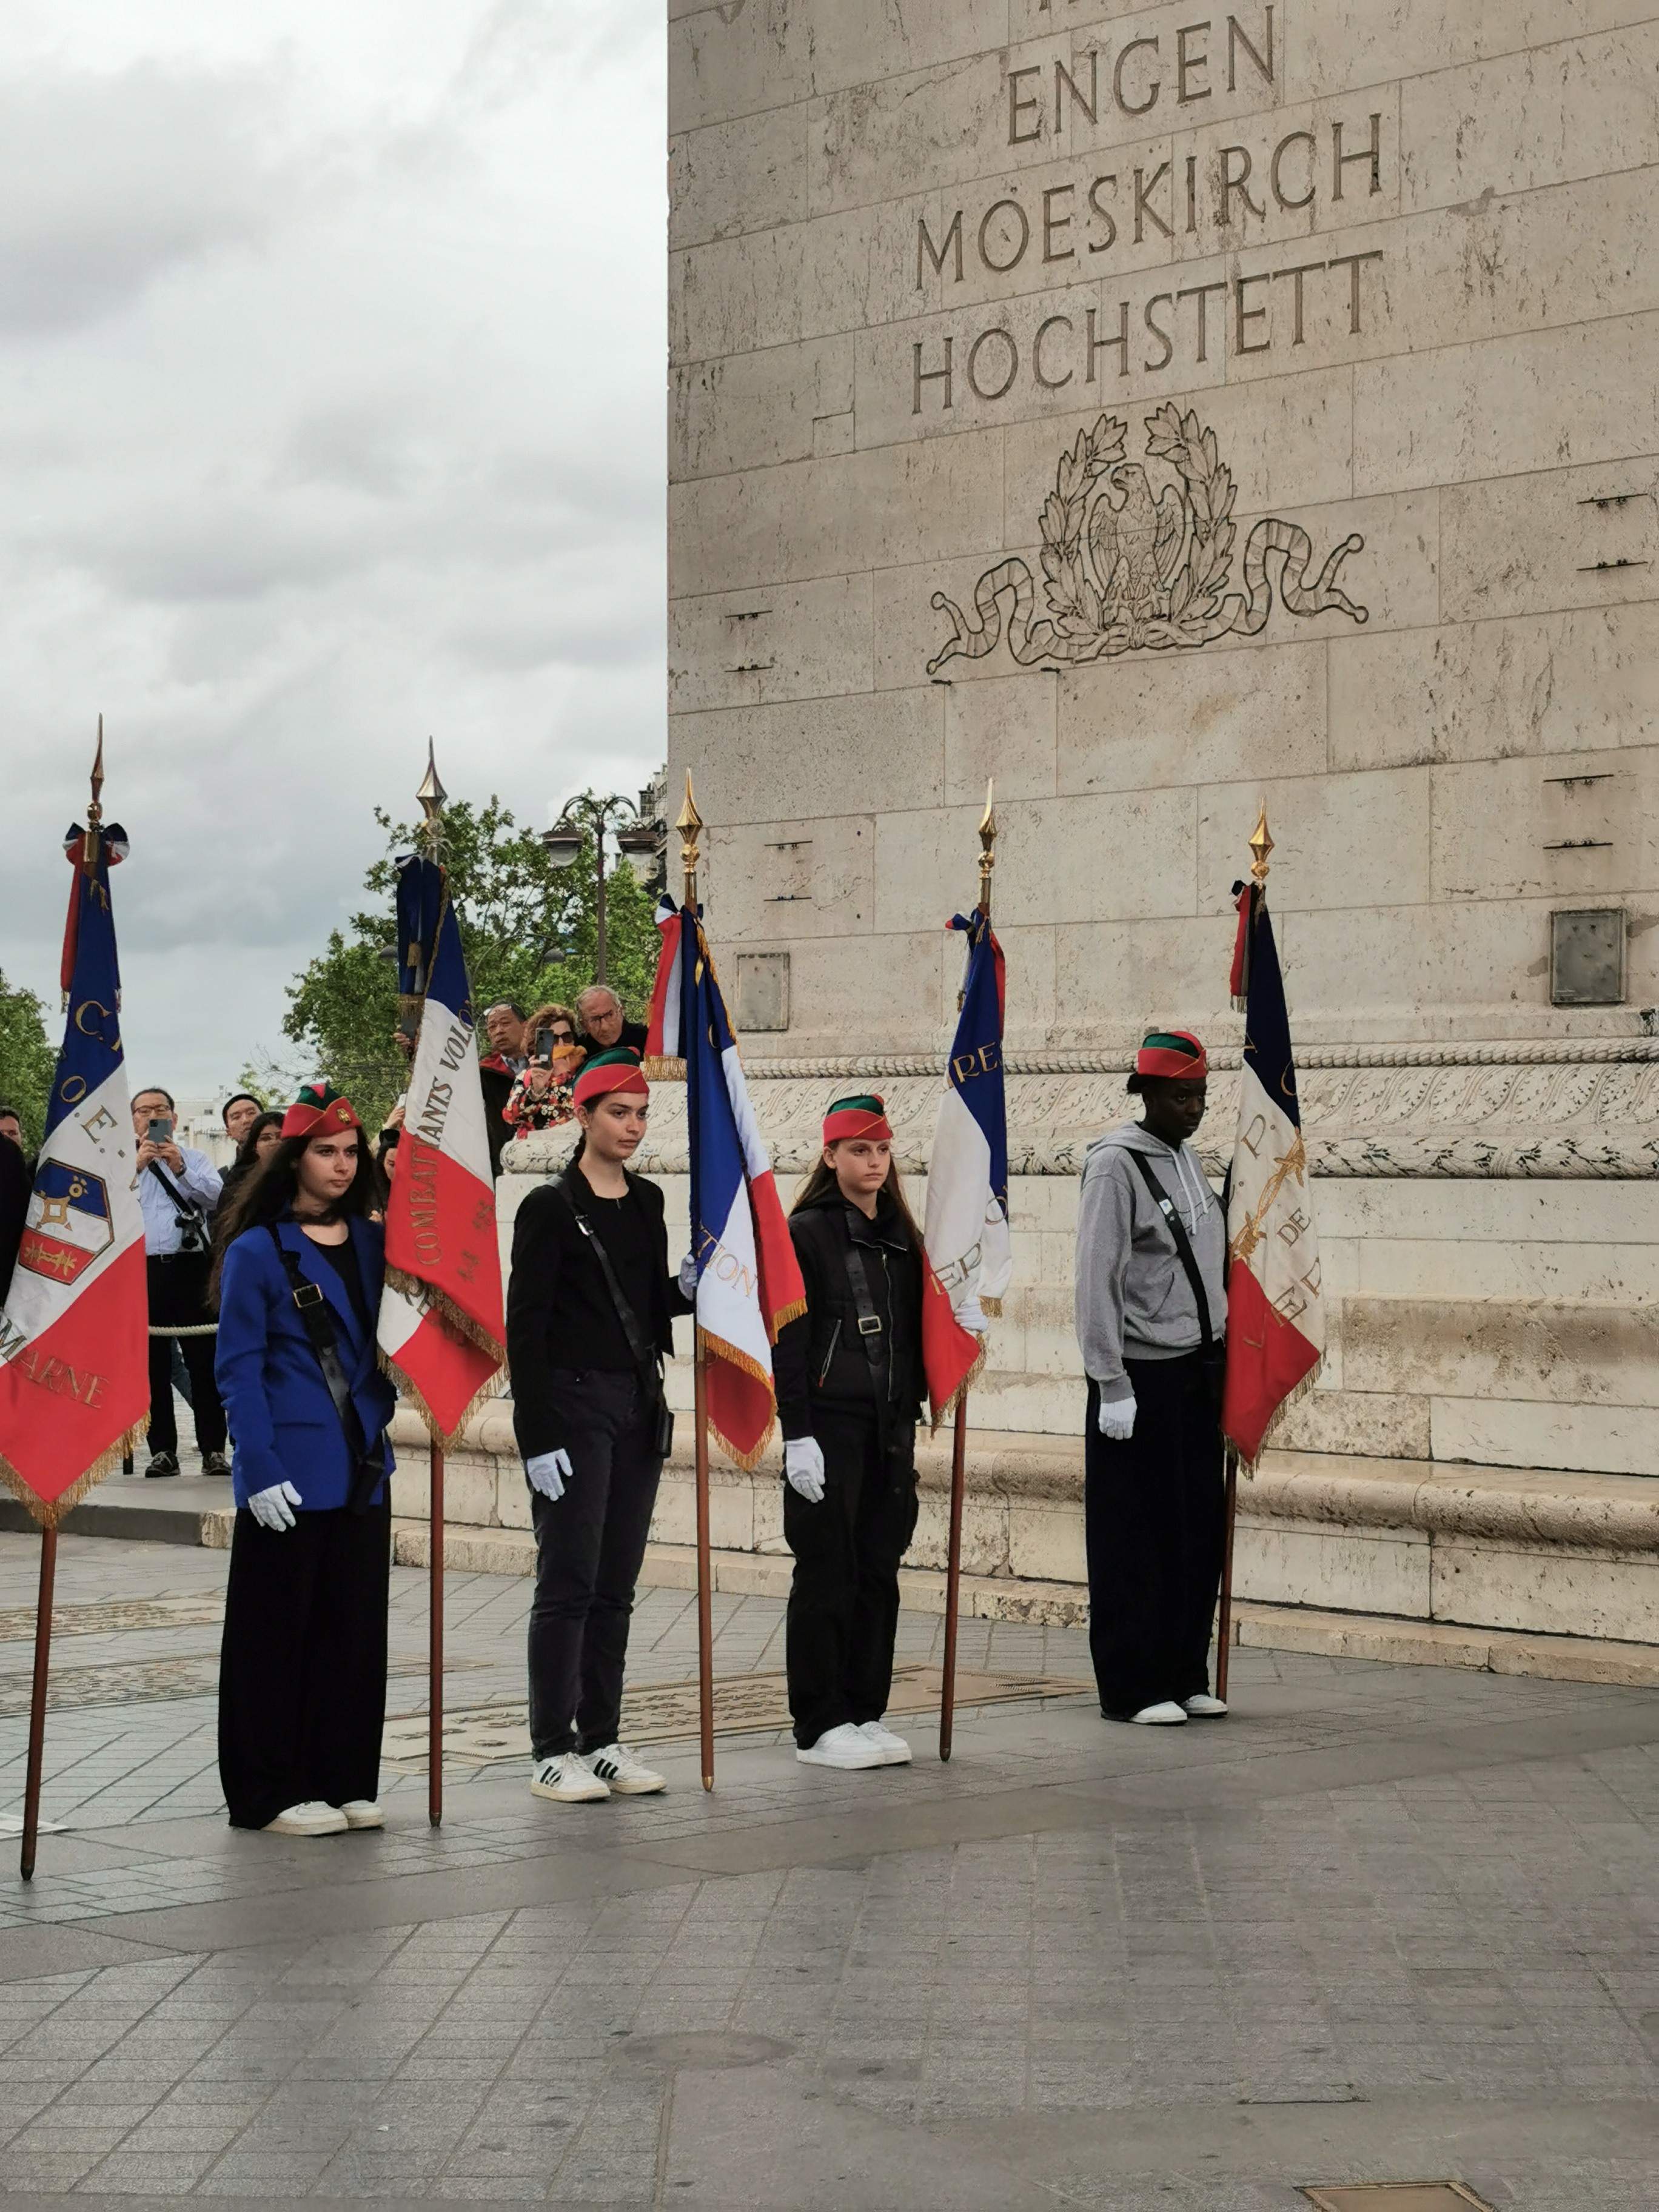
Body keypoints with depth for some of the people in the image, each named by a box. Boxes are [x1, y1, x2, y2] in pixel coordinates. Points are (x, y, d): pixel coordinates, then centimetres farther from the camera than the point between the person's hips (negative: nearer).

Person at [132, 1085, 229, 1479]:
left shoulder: (195, 1158, 13)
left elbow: (215, 1195, -5)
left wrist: (180, 1169, -19)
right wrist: (137, 1165, -16)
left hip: (190, 1266, -1)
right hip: (142, 1269, 1)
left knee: (203, 1360, -3)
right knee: (153, 1364, 2)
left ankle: (213, 1450, -1)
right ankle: (163, 1450, 6)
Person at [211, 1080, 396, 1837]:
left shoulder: (372, 1243, 10)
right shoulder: (257, 1252, -5)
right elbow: (239, 1369, -9)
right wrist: (260, 1469, -16)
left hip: (363, 1465, 6)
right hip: (290, 1475, -5)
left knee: (356, 1626, 8)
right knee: (278, 1630, 1)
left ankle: (344, 1782, 18)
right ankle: (272, 1793, 8)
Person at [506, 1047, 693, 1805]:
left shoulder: (647, 1202, 12)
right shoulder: (551, 1207, -7)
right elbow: (525, 1328, -11)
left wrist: (686, 1289, -3)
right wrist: (538, 1437, -16)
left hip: (638, 1408, 6)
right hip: (573, 1408, -6)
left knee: (616, 1585, 9)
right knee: (568, 1581, -5)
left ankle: (601, 1741, 16)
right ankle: (551, 1751, 1)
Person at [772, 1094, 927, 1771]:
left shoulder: (902, 1237, 14)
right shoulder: (807, 1233, -5)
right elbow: (789, 1342, -10)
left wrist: (912, 1419, 8)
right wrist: (796, 1434, -15)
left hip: (890, 1426, 6)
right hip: (828, 1424, -6)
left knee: (879, 1571, 9)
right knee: (827, 1572, -2)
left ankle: (866, 1714, 17)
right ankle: (820, 1728, 4)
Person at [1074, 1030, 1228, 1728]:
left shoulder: (1189, 1158, 14)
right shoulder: (1115, 1164, -10)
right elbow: (1096, 1282, -13)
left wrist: (1220, 1360, 15)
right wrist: (1113, 1387, -16)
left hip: (1198, 1370, 8)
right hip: (1141, 1375, -7)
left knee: (1199, 1531, 9)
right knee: (1136, 1538, -3)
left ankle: (1184, 1677, 18)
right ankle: (1132, 1688, 4)